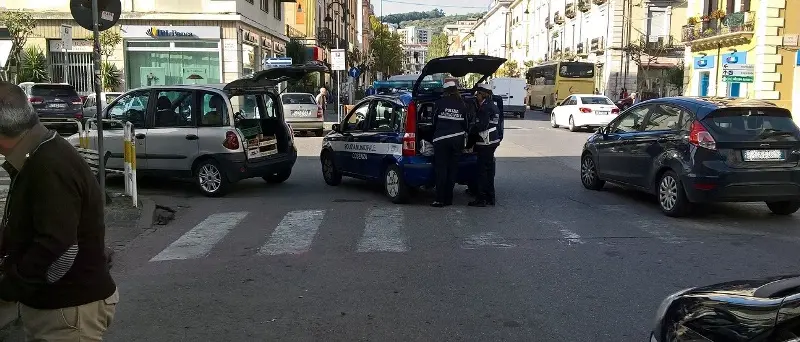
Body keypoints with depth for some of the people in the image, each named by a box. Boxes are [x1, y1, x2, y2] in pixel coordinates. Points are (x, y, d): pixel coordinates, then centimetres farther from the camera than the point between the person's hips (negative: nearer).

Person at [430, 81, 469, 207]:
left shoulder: (439, 103, -2)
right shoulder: (462, 104, 5)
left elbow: (434, 121, 7)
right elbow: (465, 123, 11)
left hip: (441, 138, -3)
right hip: (457, 139, 3)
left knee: (441, 169, 0)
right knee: (452, 169, 9)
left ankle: (440, 199, -3)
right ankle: (448, 199, 12)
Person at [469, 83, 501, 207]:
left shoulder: (485, 107, -15)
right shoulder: (493, 106, 15)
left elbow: (482, 126, -19)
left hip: (486, 143, -10)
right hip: (493, 140, 10)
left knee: (482, 170, -6)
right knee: (489, 169, 15)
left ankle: (481, 199, -4)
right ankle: (490, 197, 21)